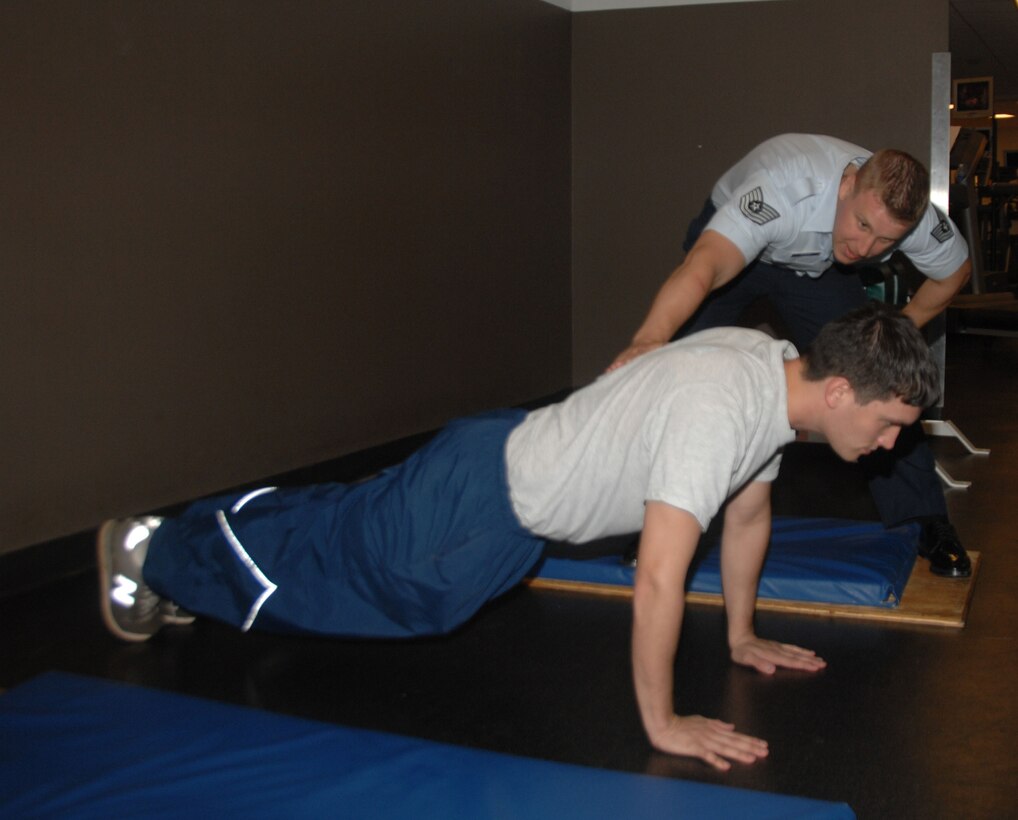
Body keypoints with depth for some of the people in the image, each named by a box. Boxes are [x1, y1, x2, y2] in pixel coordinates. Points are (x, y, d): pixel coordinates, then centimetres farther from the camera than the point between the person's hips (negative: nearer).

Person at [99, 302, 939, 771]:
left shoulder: (778, 373, -4)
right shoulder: (719, 412, -35)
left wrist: (742, 636, 20)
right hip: (483, 498, -8)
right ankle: (153, 551, 35)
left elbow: (748, 512, 12)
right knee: (326, 565, 13)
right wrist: (662, 722, -24)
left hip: (523, 472, 8)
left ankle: (195, 540, 47)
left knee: (345, 542, 27)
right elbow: (658, 581, -36)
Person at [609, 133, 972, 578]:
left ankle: (926, 524, 5)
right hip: (730, 239, -3)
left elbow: (955, 269, -4)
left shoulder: (915, 217, -29)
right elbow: (701, 268, -59)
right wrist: (648, 339, -75)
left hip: (816, 266, 3)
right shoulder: (784, 190, -45)